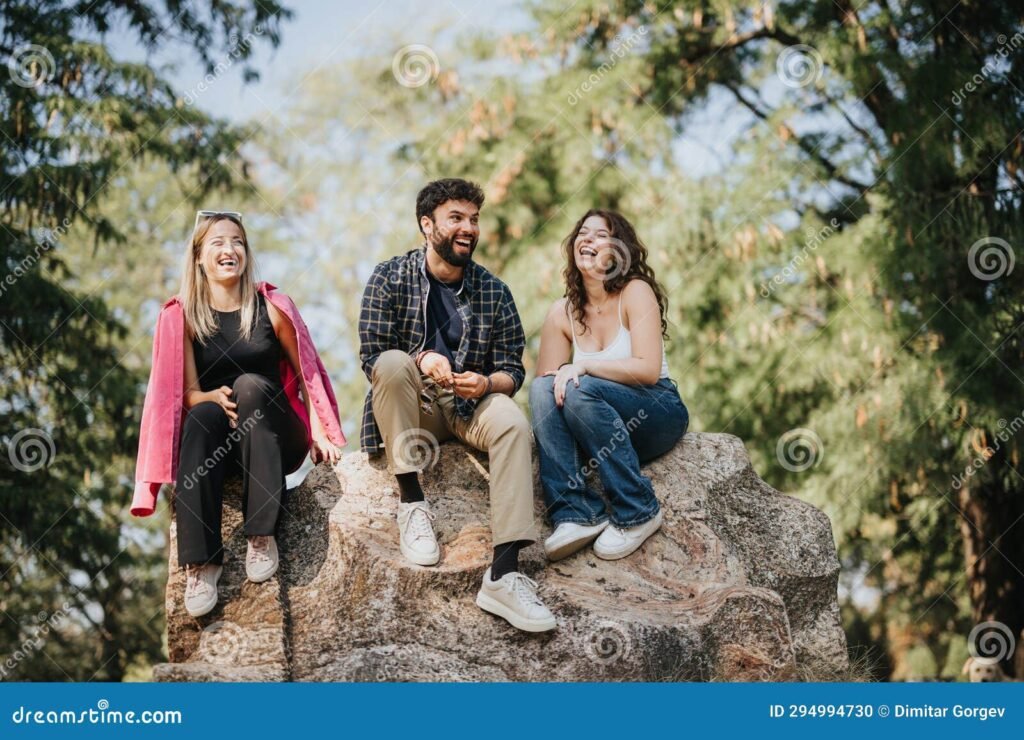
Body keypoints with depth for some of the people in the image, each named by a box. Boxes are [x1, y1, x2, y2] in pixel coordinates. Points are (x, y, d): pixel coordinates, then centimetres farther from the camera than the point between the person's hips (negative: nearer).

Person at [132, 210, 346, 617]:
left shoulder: (271, 307, 0)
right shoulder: (182, 316, 1)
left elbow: (306, 373, 6)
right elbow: (188, 393, 1)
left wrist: (319, 430, -6)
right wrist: (214, 398, -22)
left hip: (274, 439, 0)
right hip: (216, 442, 0)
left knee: (250, 384, -31)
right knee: (203, 415, -34)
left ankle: (261, 536, -34)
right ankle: (201, 562, -41)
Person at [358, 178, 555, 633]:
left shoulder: (493, 292, 4)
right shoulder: (390, 279, -2)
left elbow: (513, 371, 2)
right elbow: (370, 357, -8)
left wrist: (486, 384, -22)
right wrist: (423, 361, -28)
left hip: (469, 406, 1)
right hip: (410, 407, -1)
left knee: (513, 424, -31)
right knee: (393, 362, -32)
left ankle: (504, 575, -43)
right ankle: (411, 504, -26)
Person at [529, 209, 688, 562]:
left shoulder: (636, 292, -8)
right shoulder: (562, 313, 6)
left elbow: (648, 370, -17)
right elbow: (544, 377, 2)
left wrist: (582, 365, -23)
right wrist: (558, 377, -20)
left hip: (658, 415, -4)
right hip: (604, 428, 4)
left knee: (579, 390, -31)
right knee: (543, 389, -23)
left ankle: (637, 513, -25)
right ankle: (576, 514, -32)